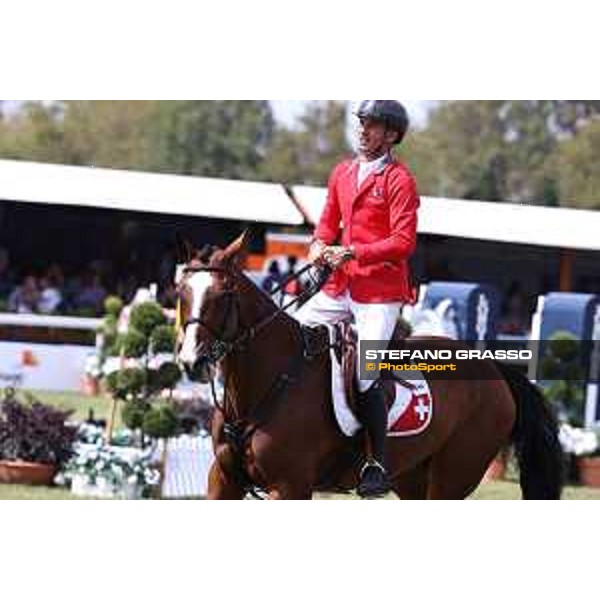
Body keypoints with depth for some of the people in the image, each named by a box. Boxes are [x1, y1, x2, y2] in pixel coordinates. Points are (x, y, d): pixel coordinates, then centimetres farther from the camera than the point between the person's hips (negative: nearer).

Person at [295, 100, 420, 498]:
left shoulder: (399, 180, -8)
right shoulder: (342, 173, 14)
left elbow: (404, 242, -14)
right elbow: (329, 221, 24)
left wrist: (352, 252, -19)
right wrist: (320, 245, 2)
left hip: (381, 291, -7)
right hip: (341, 286, 7)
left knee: (364, 375, -15)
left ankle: (379, 466, -7)